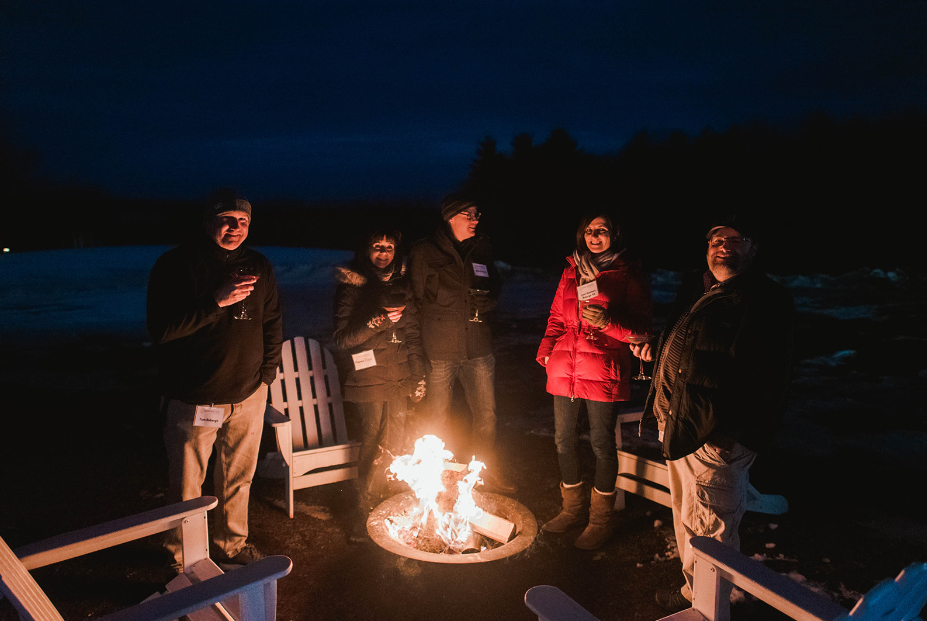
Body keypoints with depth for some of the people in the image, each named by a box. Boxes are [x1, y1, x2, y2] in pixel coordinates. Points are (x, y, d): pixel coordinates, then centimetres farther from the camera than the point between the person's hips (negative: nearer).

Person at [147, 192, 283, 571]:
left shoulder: (259, 267, 5)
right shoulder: (176, 265, -9)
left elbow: (273, 325, 13)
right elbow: (161, 330, -18)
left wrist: (266, 373, 6)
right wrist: (216, 301, -26)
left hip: (248, 396, 4)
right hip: (193, 398, -4)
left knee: (238, 479, 19)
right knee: (186, 486, 9)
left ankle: (233, 546, 40)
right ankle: (184, 560, 30)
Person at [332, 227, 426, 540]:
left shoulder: (401, 285, 13)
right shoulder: (350, 286, 0)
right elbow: (342, 337, -6)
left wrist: (419, 376, 10)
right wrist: (379, 321, -17)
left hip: (400, 380, 4)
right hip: (368, 382, -4)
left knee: (394, 446, 3)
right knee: (375, 447, -6)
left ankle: (380, 507, 20)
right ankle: (364, 515, 11)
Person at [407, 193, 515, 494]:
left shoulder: (482, 247, 10)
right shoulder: (424, 251, -3)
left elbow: (495, 287, 20)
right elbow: (416, 299, 1)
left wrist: (486, 301, 2)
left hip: (478, 348, 4)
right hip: (440, 351, -4)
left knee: (486, 416, 12)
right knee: (438, 419, 7)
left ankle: (488, 471, 31)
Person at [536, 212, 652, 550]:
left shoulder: (628, 275, -1)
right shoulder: (571, 271, 15)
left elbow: (641, 328, -4)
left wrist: (607, 321, -21)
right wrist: (547, 352, 6)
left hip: (604, 371, -5)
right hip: (565, 369, 5)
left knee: (602, 442, 2)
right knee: (563, 439, 12)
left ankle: (600, 519, 19)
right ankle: (574, 508, 32)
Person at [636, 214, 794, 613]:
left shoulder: (765, 299, -14)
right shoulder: (693, 287, 12)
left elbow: (768, 374, -19)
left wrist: (736, 434, -22)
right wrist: (656, 349, 13)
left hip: (717, 435, -9)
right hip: (678, 427, 9)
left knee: (707, 527, 3)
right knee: (686, 516, 24)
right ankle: (693, 590, 43)